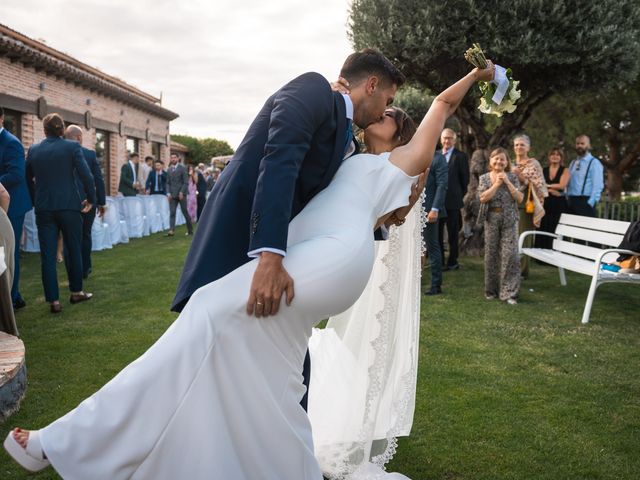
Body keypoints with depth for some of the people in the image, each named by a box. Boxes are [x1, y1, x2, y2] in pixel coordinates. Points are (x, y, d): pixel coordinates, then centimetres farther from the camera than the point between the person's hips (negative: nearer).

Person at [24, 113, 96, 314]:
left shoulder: (33, 150, 5)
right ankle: (76, 292, 24)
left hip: (43, 209, 2)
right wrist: (91, 199, 1)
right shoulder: (72, 147, -5)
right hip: (69, 206, -2)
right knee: (74, 250, 14)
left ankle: (54, 300, 3)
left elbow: (28, 179, 11)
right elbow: (86, 175, -11)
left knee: (48, 255, 4)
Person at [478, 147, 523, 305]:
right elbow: (483, 198, -9)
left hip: (509, 220, -1)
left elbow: (520, 198, -6)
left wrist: (507, 182, -13)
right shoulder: (484, 178, 3)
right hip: (491, 219, 1)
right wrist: (497, 184, -12)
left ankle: (509, 292, -2)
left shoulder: (512, 177, 2)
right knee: (491, 254, 7)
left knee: (509, 254, -7)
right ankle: (491, 290, 20)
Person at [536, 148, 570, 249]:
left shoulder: (565, 171, 6)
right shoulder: (543, 170, 13)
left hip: (559, 204, -2)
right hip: (545, 203, 2)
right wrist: (551, 191, -12)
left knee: (555, 232, -6)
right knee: (542, 231, -3)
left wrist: (547, 185, -3)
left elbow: (562, 185, -8)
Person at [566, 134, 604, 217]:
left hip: (585, 202, -6)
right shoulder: (572, 163, 18)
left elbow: (598, 186, -10)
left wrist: (590, 203, -17)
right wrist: (567, 199, 7)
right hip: (571, 201, 6)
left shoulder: (594, 163, -3)